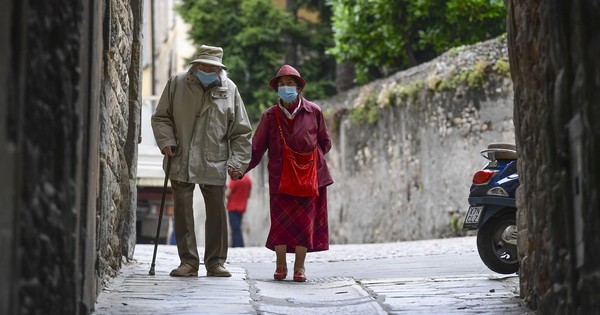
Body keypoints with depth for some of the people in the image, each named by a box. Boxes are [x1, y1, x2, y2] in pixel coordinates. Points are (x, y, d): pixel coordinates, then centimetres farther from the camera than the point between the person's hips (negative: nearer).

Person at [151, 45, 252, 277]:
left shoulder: (229, 89, 3)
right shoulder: (177, 83, 2)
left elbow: (241, 132, 6)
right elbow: (161, 117, 10)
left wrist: (237, 162, -1)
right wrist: (166, 141, -6)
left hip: (214, 164, 0)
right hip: (181, 162, 0)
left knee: (217, 212, 3)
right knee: (183, 211, 1)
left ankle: (215, 262, 14)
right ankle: (188, 262, 10)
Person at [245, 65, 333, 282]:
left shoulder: (313, 112, 2)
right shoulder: (270, 116, 2)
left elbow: (325, 142, 11)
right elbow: (257, 147, 1)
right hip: (280, 176, 0)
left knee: (304, 221, -1)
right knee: (281, 221, -4)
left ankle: (299, 267, 5)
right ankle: (280, 266, 5)